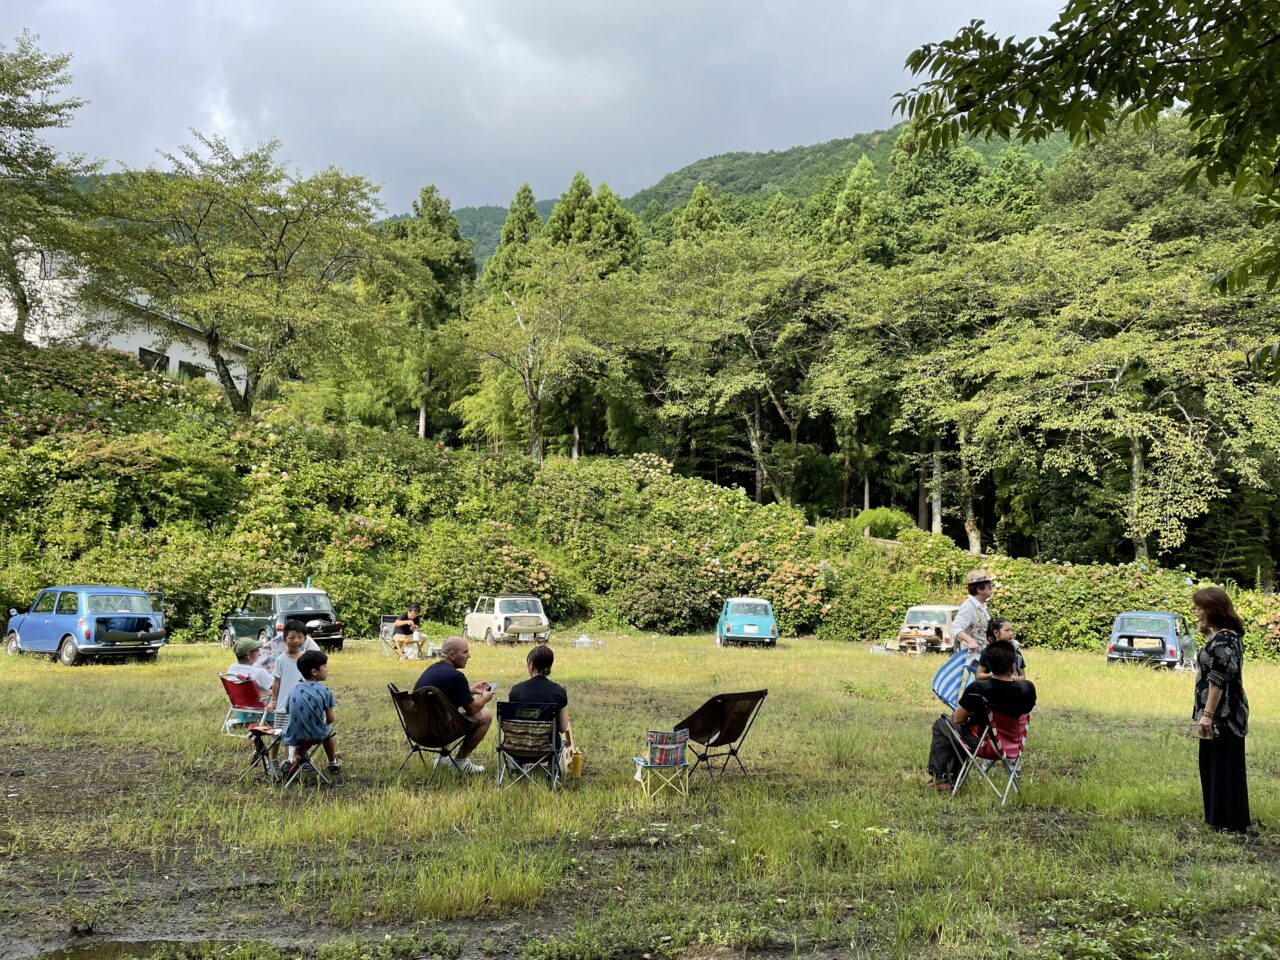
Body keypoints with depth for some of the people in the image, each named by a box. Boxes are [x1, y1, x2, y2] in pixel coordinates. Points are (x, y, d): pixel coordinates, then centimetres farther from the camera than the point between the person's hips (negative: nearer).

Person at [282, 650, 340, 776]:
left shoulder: (294, 689, 3)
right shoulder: (325, 691, -7)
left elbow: (288, 710, 8)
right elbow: (330, 719, -3)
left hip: (294, 736, 2)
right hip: (316, 736, -2)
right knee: (329, 730, 32)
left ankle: (291, 757, 19)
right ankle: (333, 764, 47)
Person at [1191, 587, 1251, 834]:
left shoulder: (1224, 640, -20)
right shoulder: (1222, 636, 12)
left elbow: (1219, 680, -24)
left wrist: (1208, 715, -24)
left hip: (1223, 715, -10)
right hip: (1222, 714, 10)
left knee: (1225, 767, -2)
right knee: (1214, 766, 16)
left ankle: (1231, 823, 6)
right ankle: (1220, 818, 24)